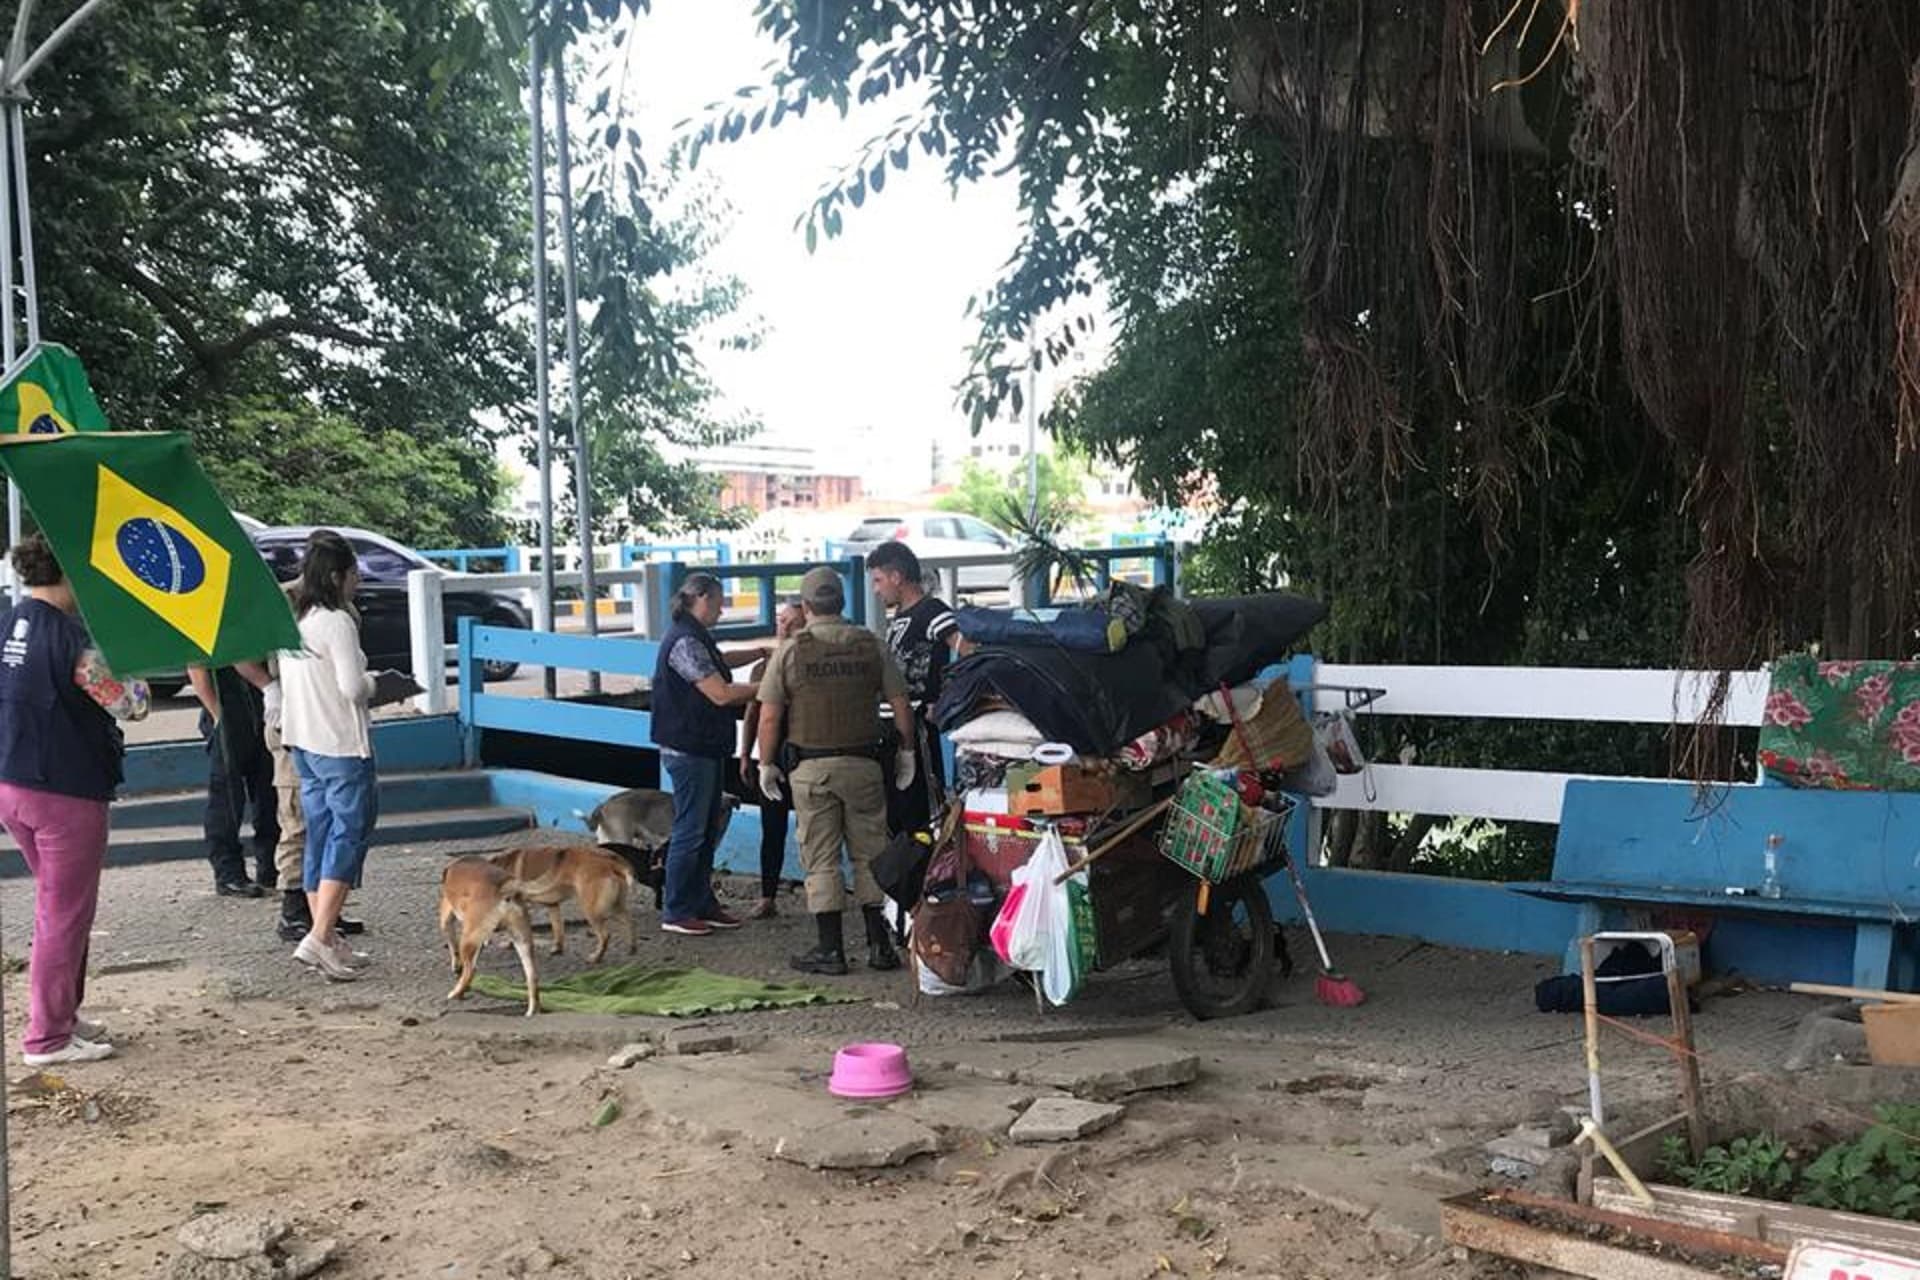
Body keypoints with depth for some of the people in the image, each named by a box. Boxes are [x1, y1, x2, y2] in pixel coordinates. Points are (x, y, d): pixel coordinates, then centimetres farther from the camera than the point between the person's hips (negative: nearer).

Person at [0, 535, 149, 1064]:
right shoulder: (71, 638, -19)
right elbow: (132, 706, -16)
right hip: (65, 792, -8)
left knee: (57, 906, 22)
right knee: (65, 916, 3)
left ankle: (62, 1015, 31)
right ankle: (49, 1039, 10)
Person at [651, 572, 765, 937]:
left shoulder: (695, 638, 13)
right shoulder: (685, 642, -20)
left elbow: (719, 662, 32)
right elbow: (722, 694, -23)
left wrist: (761, 653, 19)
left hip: (706, 748, 11)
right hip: (688, 750, -11)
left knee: (708, 829, 15)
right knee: (690, 831, -4)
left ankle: (702, 903, 23)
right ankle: (675, 911, 5)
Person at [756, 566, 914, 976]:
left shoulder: (791, 651, -5)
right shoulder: (871, 646, 2)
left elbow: (769, 718, -6)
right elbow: (900, 704, 4)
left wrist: (767, 764, 5)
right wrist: (906, 751, 16)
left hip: (810, 767, -2)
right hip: (864, 763, 2)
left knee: (821, 860, 4)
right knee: (870, 854, 10)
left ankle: (830, 949, 6)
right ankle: (880, 944, 12)